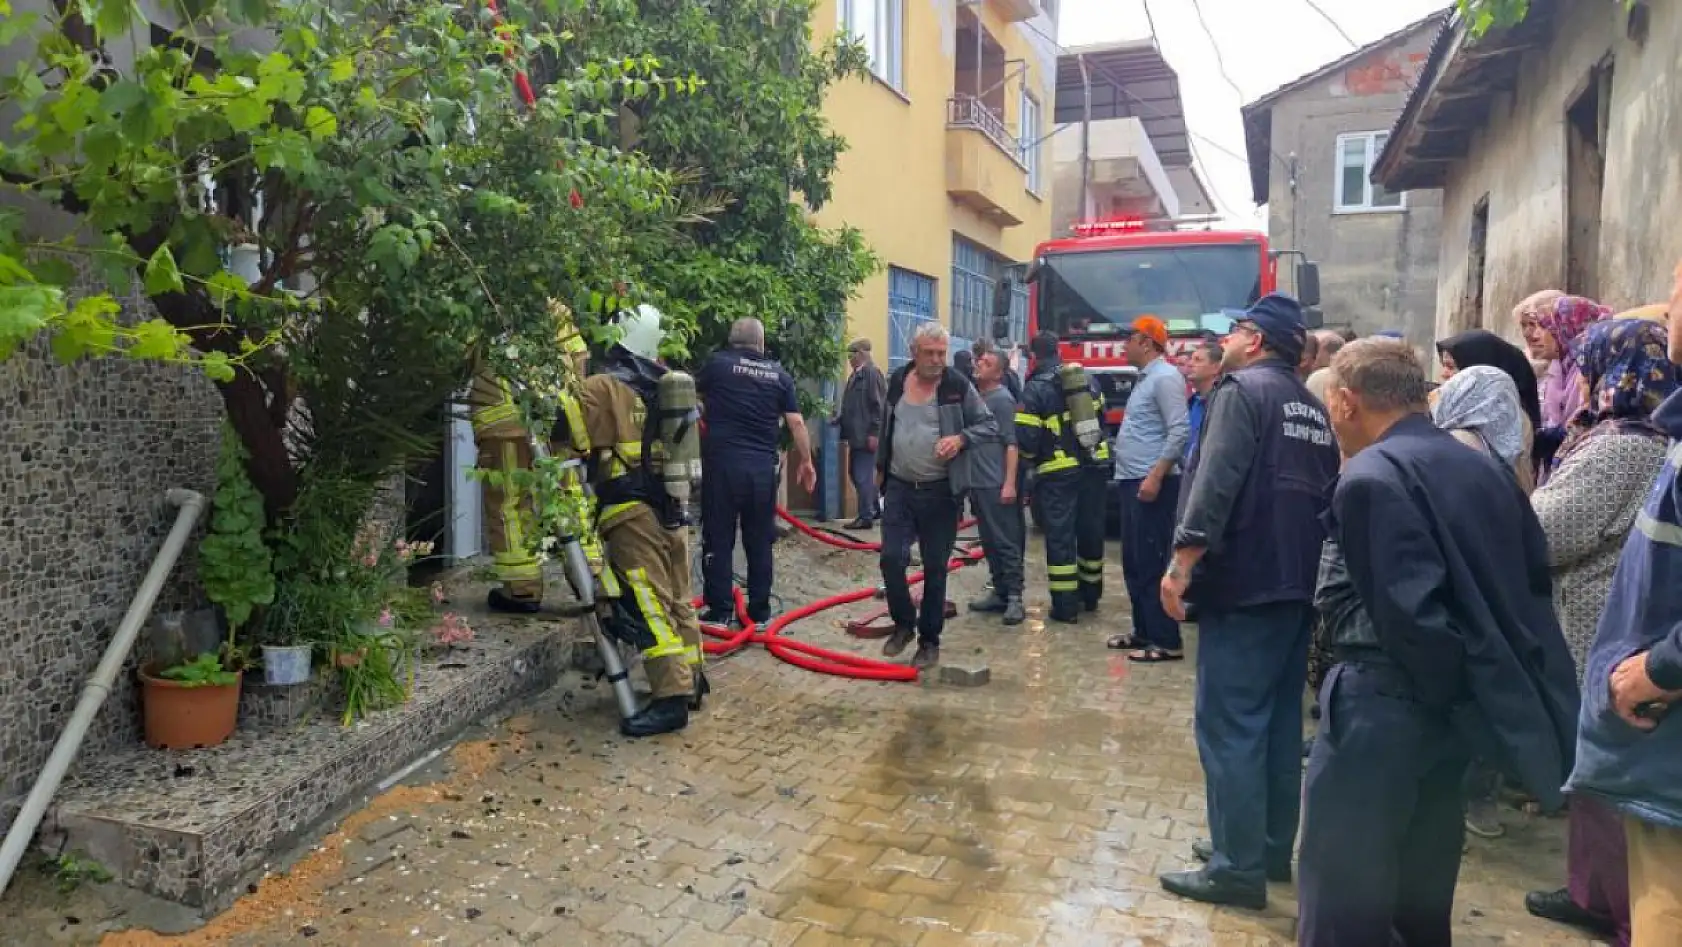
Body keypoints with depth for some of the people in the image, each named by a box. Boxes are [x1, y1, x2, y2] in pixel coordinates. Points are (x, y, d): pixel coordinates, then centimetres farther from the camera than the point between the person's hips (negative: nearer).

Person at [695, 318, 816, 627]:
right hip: (762, 466, 2)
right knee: (760, 541, 10)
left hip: (723, 462, -2)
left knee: (718, 539, 6)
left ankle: (719, 610, 9)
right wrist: (806, 461, 14)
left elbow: (692, 392, 19)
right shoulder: (779, 374, 7)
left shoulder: (717, 364, 2)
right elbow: (796, 422, 4)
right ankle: (759, 611, 16)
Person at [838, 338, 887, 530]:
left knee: (863, 475, -5)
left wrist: (874, 433, -19)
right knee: (855, 473, 16)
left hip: (866, 435, -10)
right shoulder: (856, 375, 14)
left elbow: (879, 405, -17)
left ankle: (866, 517, 4)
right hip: (856, 434, 10)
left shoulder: (872, 372, -13)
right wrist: (840, 419, 10)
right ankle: (874, 509, 29)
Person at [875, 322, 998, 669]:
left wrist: (961, 438, -20)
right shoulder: (897, 381, 4)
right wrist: (881, 466, 20)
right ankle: (904, 624, 20)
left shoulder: (958, 386, -7)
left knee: (935, 569, 5)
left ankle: (929, 640, 20)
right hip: (899, 487, 3)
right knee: (891, 559, -5)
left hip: (940, 492, -3)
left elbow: (990, 425, -2)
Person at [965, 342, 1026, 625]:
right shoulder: (974, 395, 13)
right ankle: (999, 592, 21)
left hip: (997, 484, -8)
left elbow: (1011, 444, -14)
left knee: (1007, 542, -3)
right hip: (977, 482, 8)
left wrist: (1010, 483, -20)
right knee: (989, 542, 13)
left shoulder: (1002, 398, -9)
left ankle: (1015, 597, 1)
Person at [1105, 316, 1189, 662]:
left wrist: (1156, 476, -24)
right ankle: (1144, 631, 22)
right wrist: (1133, 476, 17)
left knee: (1152, 563, -8)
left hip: (1151, 482, -10)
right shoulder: (1145, 378, 19)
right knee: (1133, 561, 13)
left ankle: (1166, 641, -4)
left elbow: (1180, 431, -20)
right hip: (1132, 481, 10)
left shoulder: (1165, 377, -12)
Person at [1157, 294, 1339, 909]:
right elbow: (1324, 492, 19)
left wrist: (1182, 563, -21)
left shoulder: (1243, 388, -9)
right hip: (1297, 583, 9)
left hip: (1244, 582, -9)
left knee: (1229, 725, -4)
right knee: (1280, 721, 15)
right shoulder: (1312, 407, 17)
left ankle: (1238, 869, 1)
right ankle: (1272, 848, 26)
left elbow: (1215, 484, -20)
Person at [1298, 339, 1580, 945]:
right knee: (1421, 890, 22)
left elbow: (1407, 611, -22)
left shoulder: (1371, 478, -17)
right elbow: (1534, 575, 11)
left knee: (1343, 897, 2)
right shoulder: (1482, 466, 9)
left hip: (1389, 700, -8)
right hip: (1456, 702, 9)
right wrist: (1486, 680, 12)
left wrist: (1449, 686, -6)